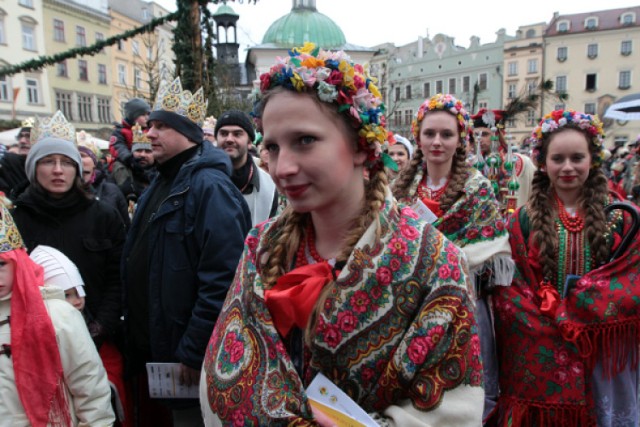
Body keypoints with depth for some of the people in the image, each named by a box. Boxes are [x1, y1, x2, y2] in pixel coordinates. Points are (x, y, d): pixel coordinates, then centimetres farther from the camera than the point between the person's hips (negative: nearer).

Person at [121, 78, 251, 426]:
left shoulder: (209, 187, -20)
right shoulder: (161, 182, 11)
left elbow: (220, 279, -27)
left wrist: (194, 352, -22)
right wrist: (136, 334, 17)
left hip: (190, 357, -9)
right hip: (154, 346, 9)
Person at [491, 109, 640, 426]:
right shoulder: (524, 220, -1)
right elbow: (509, 287, -4)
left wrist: (587, 305, -16)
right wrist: (561, 321, -14)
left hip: (602, 352, 1)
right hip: (538, 352, -1)